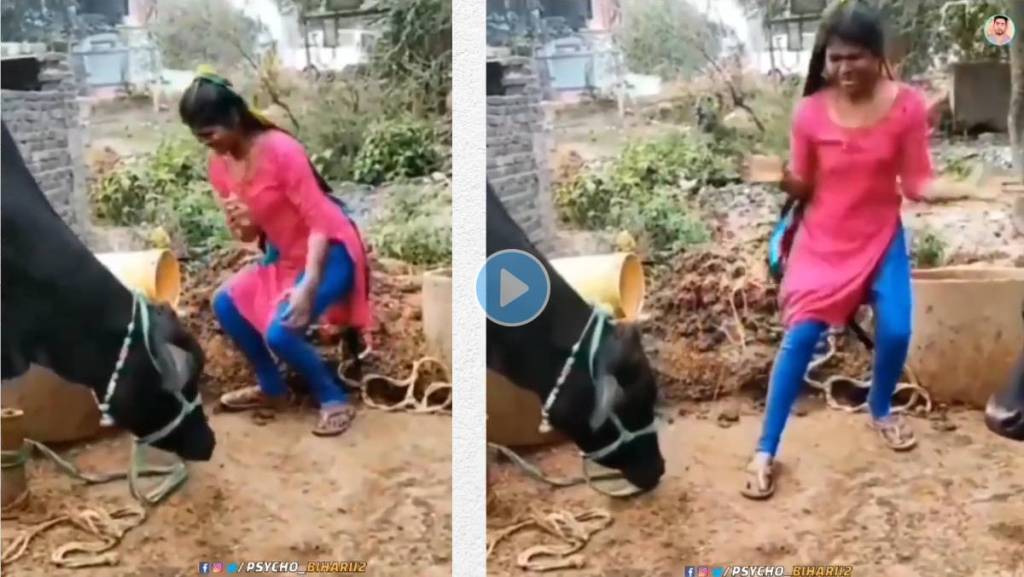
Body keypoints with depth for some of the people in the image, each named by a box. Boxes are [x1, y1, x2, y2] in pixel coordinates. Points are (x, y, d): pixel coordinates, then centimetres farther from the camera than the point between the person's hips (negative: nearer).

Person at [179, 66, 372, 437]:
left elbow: (319, 221, -25)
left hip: (330, 251, -8)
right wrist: (242, 225, -21)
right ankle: (272, 389, 15)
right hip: (285, 255, 8)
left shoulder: (281, 150, -25)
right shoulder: (220, 166, -3)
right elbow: (250, 234, 4)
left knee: (279, 331, -23)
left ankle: (334, 400, -1)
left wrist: (307, 287, -32)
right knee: (227, 303, -2)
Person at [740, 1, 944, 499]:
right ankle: (765, 451, 0)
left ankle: (880, 410, 29)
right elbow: (803, 186, -2)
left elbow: (915, 183, -8)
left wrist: (937, 190, -19)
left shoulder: (906, 106, -12)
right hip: (822, 239, -1)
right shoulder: (811, 112, -12)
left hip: (881, 237, 1)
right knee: (800, 337, -8)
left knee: (896, 331, -7)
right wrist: (782, 178, -13)